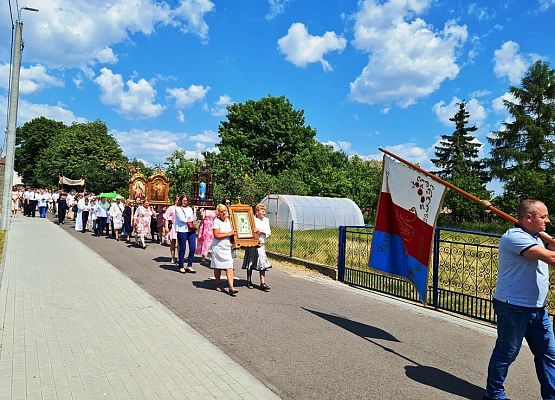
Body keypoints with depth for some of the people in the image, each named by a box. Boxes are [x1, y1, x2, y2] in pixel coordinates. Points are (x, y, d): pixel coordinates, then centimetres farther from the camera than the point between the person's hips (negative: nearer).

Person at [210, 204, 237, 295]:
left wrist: (234, 233, 5)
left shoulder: (228, 220, 10)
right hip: (218, 247, -4)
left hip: (228, 247, 4)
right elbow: (216, 235, -16)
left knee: (229, 267, -6)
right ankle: (218, 284, 28)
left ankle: (231, 287, -9)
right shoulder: (216, 221, -8)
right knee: (218, 267, 10)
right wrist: (229, 234, -15)